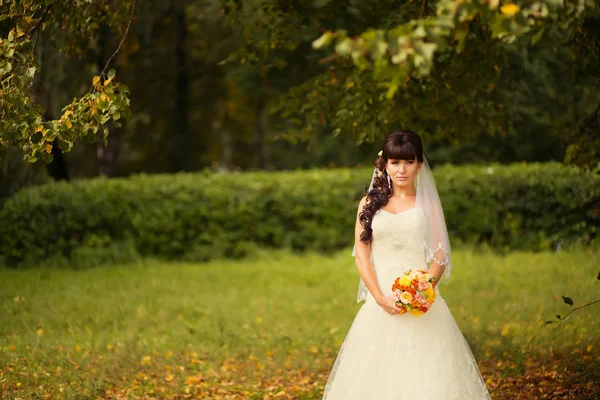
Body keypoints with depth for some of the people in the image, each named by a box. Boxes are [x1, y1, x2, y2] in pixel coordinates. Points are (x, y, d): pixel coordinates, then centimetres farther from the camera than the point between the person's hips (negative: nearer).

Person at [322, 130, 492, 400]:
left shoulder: (427, 203, 8)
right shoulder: (370, 204, 9)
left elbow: (440, 257, 3)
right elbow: (362, 256, 3)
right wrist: (380, 297, -11)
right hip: (382, 303, 1)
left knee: (425, 373, -6)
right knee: (377, 373, 0)